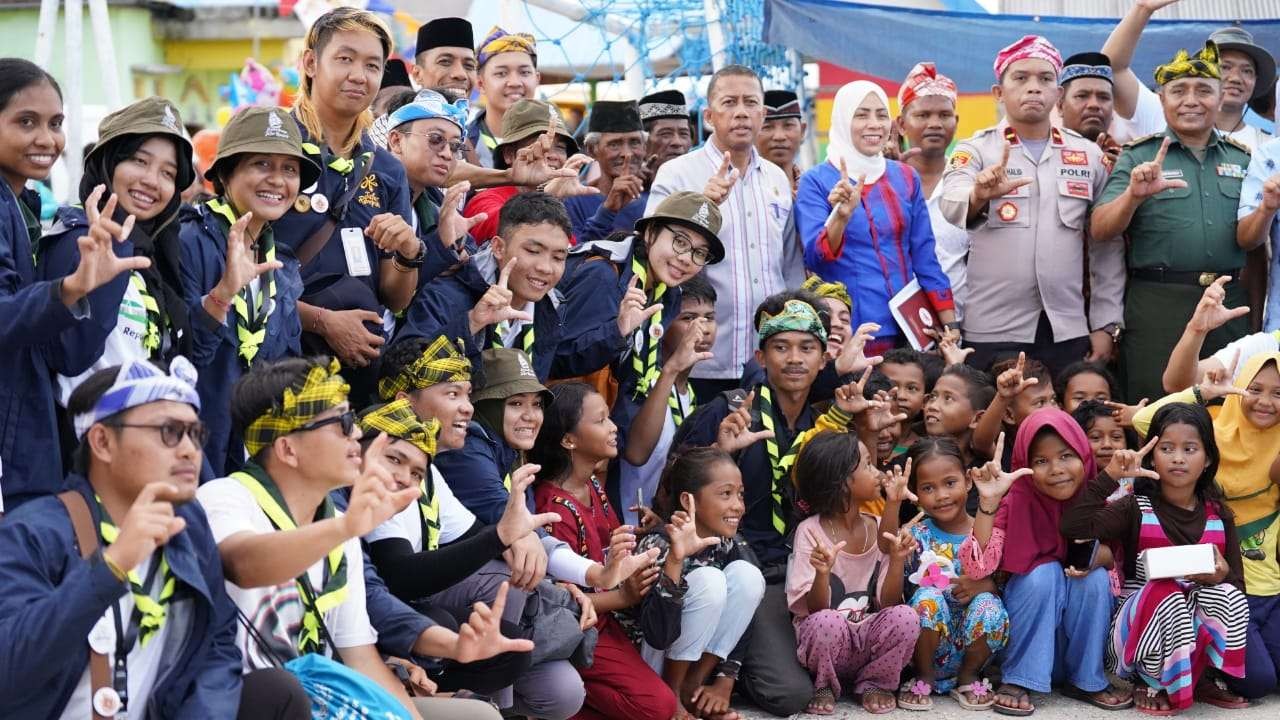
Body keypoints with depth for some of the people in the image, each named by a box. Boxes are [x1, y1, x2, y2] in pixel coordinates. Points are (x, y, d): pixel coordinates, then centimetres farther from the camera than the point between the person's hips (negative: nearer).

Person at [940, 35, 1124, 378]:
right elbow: (951, 207, -18)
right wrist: (979, 196, -40)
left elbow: (1108, 247, 11)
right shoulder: (975, 151, 3)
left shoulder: (1089, 155, 11)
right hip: (993, 334, -2)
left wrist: (1105, 325, 5)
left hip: (1068, 332, 3)